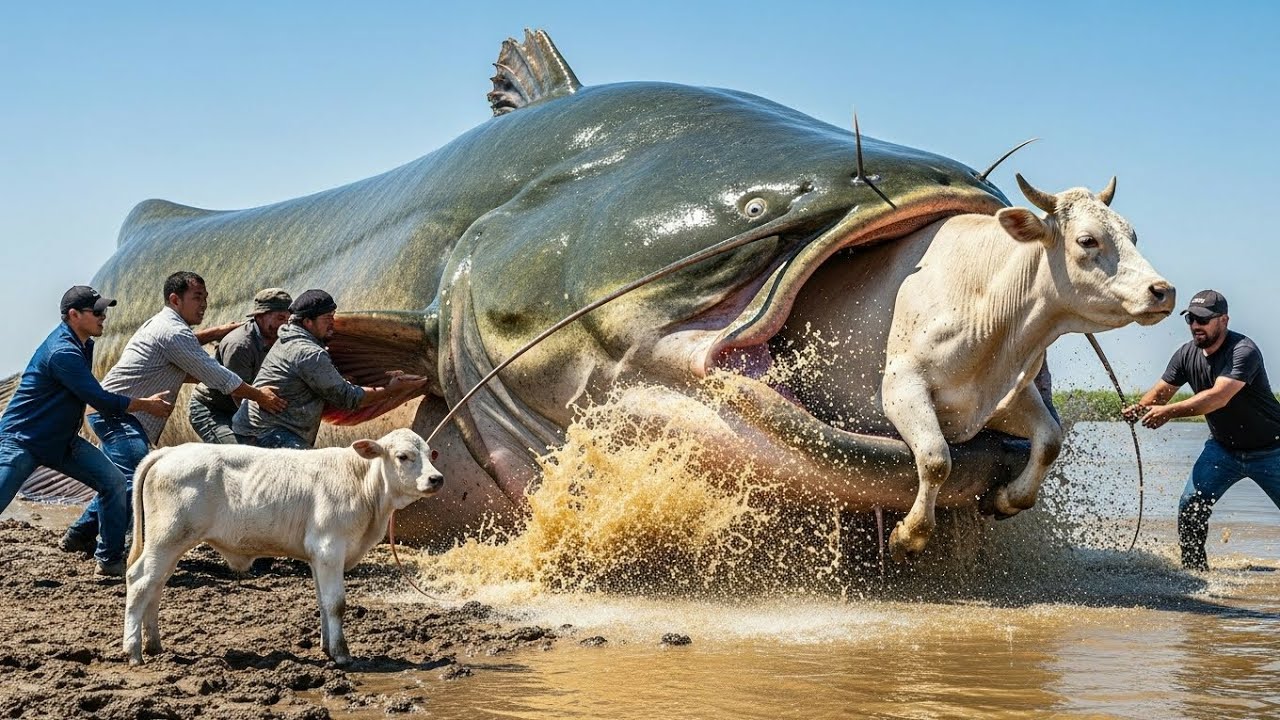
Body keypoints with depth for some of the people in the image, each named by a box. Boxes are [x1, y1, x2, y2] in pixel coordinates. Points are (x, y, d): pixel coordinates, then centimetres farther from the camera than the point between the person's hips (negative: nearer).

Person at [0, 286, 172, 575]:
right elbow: (103, 402, -24)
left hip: (62, 440, 9)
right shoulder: (63, 352, -25)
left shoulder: (83, 343, 6)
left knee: (114, 481, -4)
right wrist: (147, 405, -10)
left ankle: (110, 560, 4)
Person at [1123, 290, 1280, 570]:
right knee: (1191, 505, -7)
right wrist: (1140, 408, -22)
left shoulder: (1243, 351, -26)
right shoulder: (1187, 355, -5)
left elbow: (1219, 396, -37)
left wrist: (1169, 412, -44)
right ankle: (1194, 569, 5)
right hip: (1222, 447, 5)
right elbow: (1161, 391, 1)